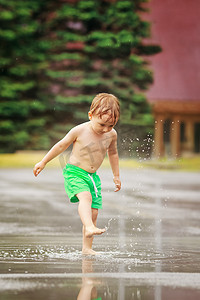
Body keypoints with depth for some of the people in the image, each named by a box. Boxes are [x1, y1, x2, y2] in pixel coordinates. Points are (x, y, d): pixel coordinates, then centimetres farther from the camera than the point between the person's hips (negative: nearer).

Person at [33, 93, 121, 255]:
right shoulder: (79, 131, -14)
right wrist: (43, 162, 6)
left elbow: (113, 154, 18)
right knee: (85, 196, -32)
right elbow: (61, 146, 0)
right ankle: (89, 227, -53)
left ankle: (87, 248, 7)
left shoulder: (112, 134, -1)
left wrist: (116, 176, 25)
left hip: (93, 176, 5)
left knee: (94, 210, 0)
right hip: (74, 172, -5)